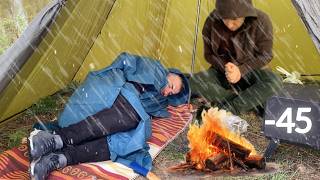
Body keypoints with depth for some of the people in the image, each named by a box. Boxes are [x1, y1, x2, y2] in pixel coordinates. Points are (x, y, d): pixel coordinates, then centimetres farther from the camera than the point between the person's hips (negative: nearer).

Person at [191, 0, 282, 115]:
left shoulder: (261, 21, -22)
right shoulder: (212, 21, -18)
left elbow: (264, 56, -12)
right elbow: (209, 54, -5)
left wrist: (241, 70, -24)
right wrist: (225, 67, -22)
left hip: (249, 72, -1)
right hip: (222, 72, 2)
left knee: (275, 83, -33)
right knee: (194, 83, -27)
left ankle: (227, 110, -24)